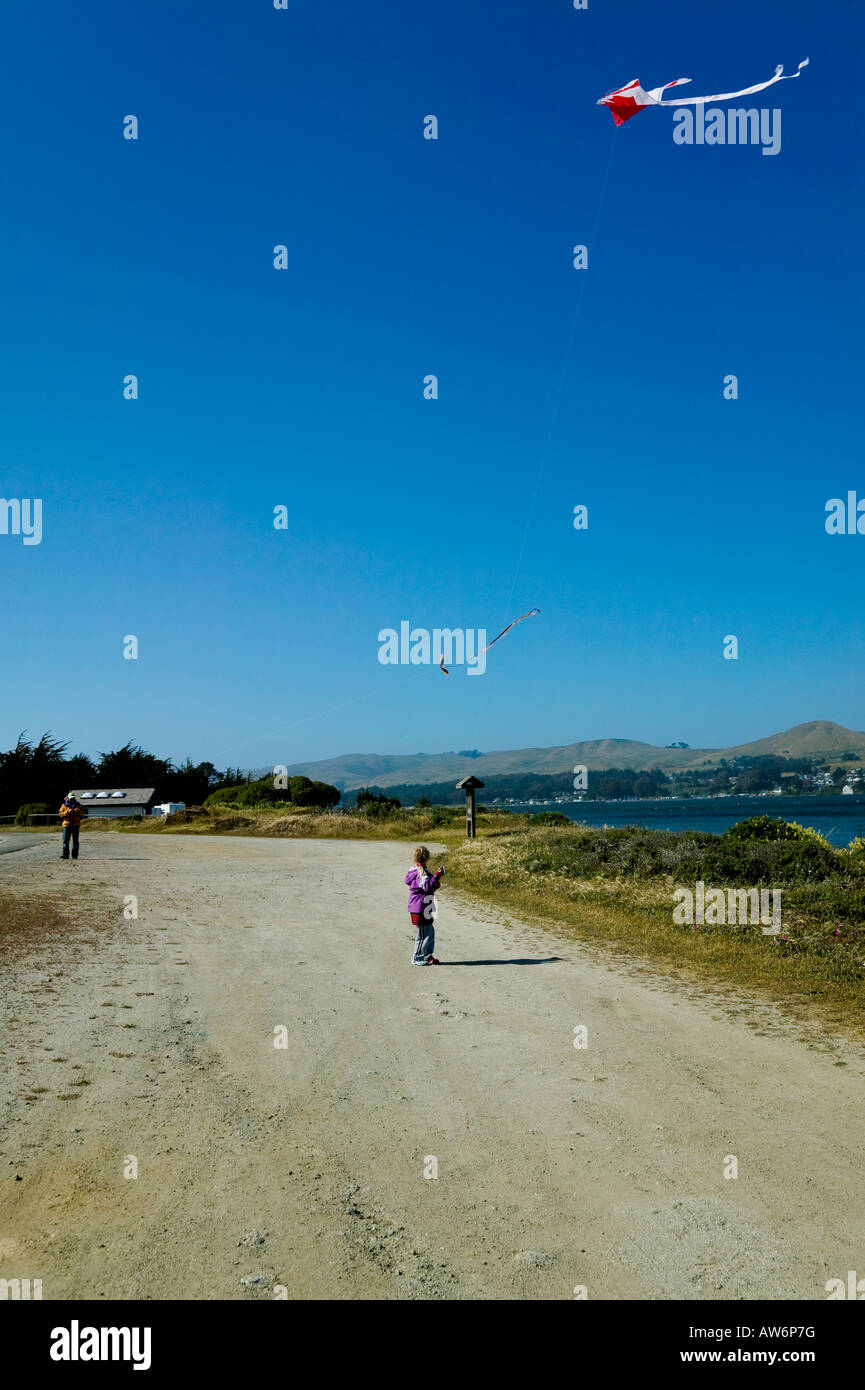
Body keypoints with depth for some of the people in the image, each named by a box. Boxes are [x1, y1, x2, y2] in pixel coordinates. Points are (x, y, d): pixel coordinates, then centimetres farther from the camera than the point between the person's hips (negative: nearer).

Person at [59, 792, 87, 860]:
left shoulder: (78, 805, 10)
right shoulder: (64, 805, 7)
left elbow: (83, 812, 3)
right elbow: (60, 814, -1)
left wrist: (78, 811, -15)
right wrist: (67, 812, -16)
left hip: (76, 825, 0)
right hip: (67, 824, 0)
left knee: (75, 841, 2)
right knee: (65, 841, -5)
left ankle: (75, 855, 5)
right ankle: (65, 854, -2)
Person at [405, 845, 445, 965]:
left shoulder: (414, 870, 9)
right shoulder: (422, 872, -20)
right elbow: (428, 887, -26)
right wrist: (437, 876, -27)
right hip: (421, 908, -10)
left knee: (430, 931, 17)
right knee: (424, 934, -1)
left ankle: (428, 956, 25)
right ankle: (418, 958, 8)